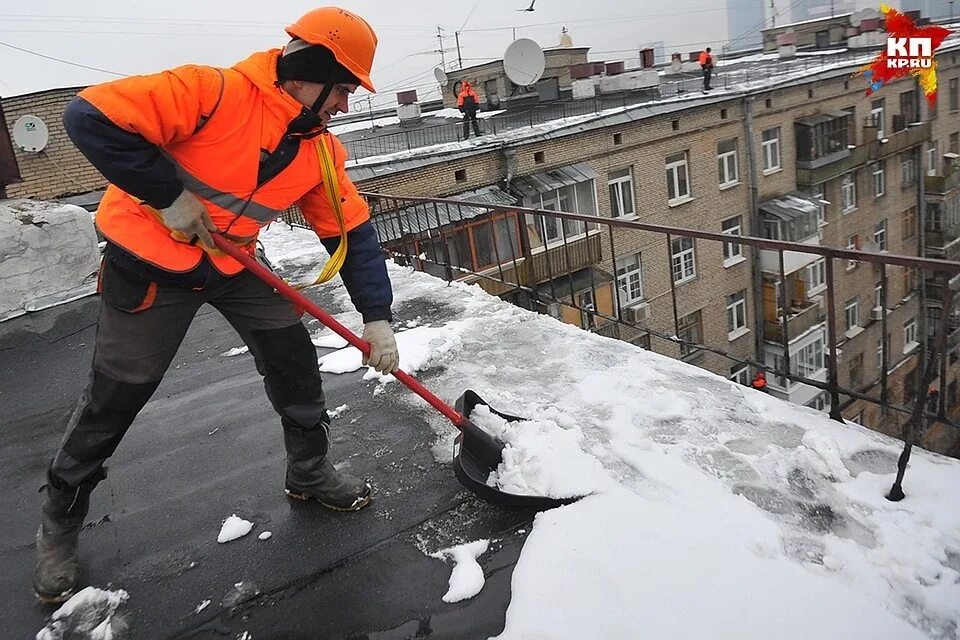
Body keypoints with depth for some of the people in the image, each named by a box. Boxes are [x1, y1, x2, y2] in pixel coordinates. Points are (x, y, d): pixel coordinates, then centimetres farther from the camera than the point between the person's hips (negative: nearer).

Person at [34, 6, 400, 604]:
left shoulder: (320, 150, -5)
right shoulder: (214, 94, -26)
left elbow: (354, 233, -2)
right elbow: (91, 117, -28)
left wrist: (377, 318, -8)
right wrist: (169, 196, -27)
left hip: (235, 264, 6)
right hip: (151, 260, -6)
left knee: (295, 358, 3)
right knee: (113, 400, 4)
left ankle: (311, 472, 26)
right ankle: (59, 524, 27)